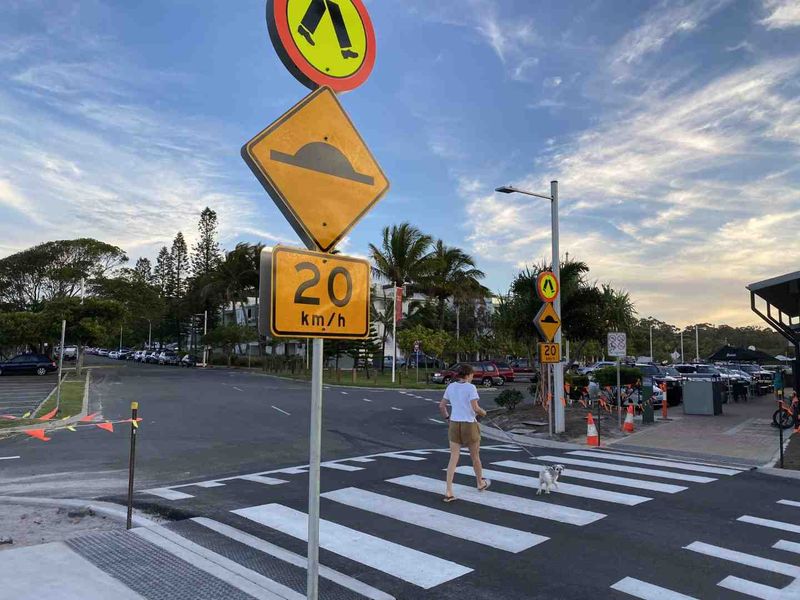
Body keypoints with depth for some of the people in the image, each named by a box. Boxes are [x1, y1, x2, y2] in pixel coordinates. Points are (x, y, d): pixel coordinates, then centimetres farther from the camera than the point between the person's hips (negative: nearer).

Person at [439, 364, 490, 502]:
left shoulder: (451, 387, 3)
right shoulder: (471, 387, -13)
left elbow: (441, 406, 7)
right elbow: (475, 408, -19)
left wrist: (447, 417, 22)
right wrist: (483, 412, 1)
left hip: (454, 425, 4)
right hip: (469, 425, -4)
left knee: (453, 458, 3)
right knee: (475, 456, 18)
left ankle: (448, 492, -7)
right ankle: (480, 483, 39)